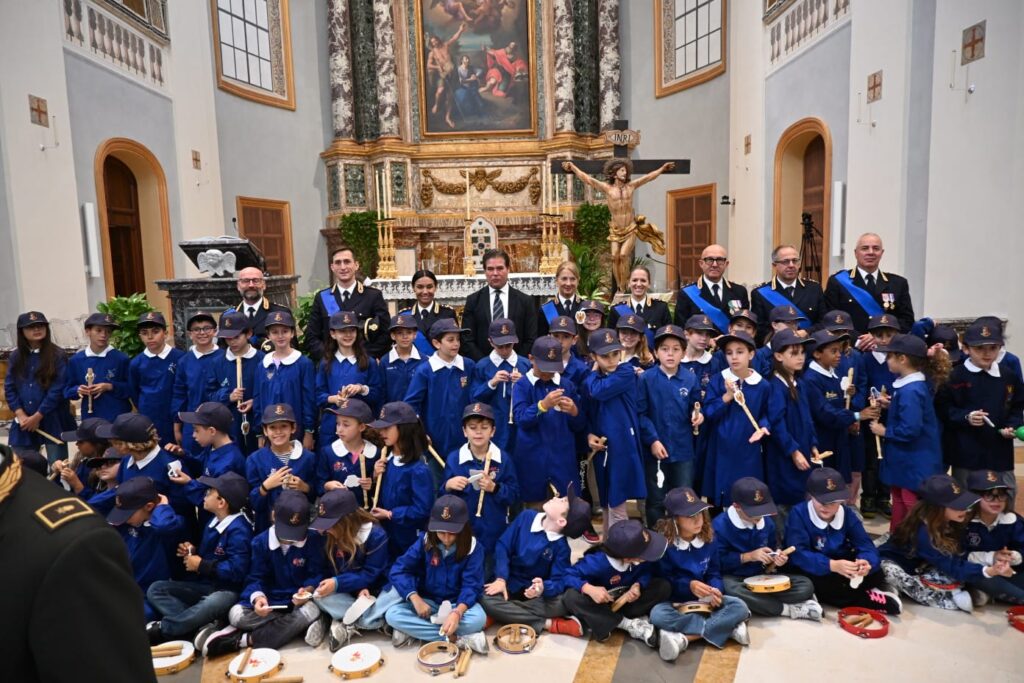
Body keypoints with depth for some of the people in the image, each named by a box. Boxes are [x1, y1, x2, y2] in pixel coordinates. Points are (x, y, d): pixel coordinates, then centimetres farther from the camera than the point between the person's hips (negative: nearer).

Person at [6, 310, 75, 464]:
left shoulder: (57, 355, -5)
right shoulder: (15, 357, 8)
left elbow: (57, 390, -10)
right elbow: (9, 388, 4)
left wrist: (37, 416, -11)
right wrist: (21, 415, -8)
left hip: (52, 421, -4)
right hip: (24, 423, 4)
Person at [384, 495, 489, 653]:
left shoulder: (473, 548, -13)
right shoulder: (424, 541, -9)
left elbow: (471, 585, -18)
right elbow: (398, 570, -12)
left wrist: (457, 612, -37)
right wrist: (416, 599, -25)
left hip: (458, 603, -2)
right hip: (427, 601, 3)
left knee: (478, 619, -34)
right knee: (392, 615, -26)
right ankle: (460, 638, -28)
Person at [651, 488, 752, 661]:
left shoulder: (710, 537, -2)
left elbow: (714, 572, 2)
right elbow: (662, 579, -11)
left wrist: (716, 590, -20)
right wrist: (689, 585, -27)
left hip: (704, 600, 3)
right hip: (674, 600, -3)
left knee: (740, 607, -22)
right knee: (657, 615, -36)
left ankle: (684, 639, -28)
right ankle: (726, 627, -28)